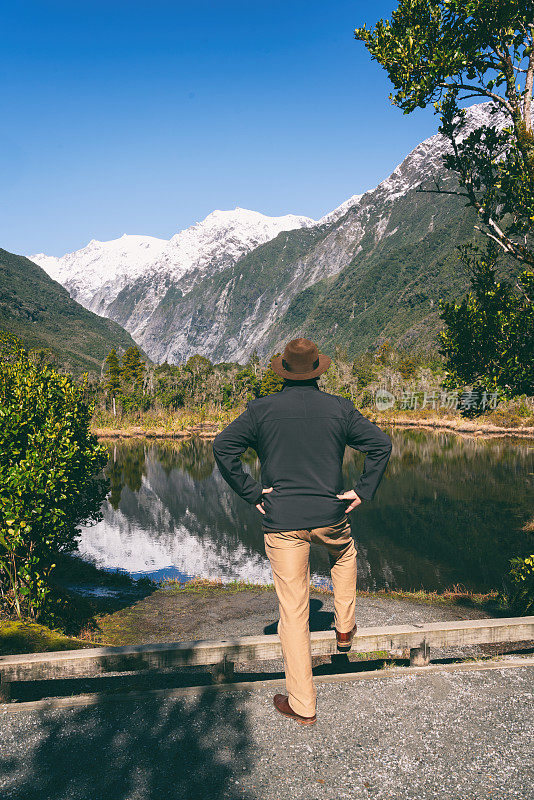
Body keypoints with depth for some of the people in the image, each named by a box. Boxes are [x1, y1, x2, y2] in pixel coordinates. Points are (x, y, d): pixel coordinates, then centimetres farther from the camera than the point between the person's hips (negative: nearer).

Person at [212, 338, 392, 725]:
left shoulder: (261, 409, -2)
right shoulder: (340, 408, 0)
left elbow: (223, 447, -10)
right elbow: (382, 444, -3)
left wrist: (250, 493, -5)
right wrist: (364, 491, 1)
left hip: (282, 521, -1)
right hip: (331, 515, 1)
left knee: (293, 610, 6)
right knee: (345, 555, 37)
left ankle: (303, 704, 16)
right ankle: (345, 629, 42)